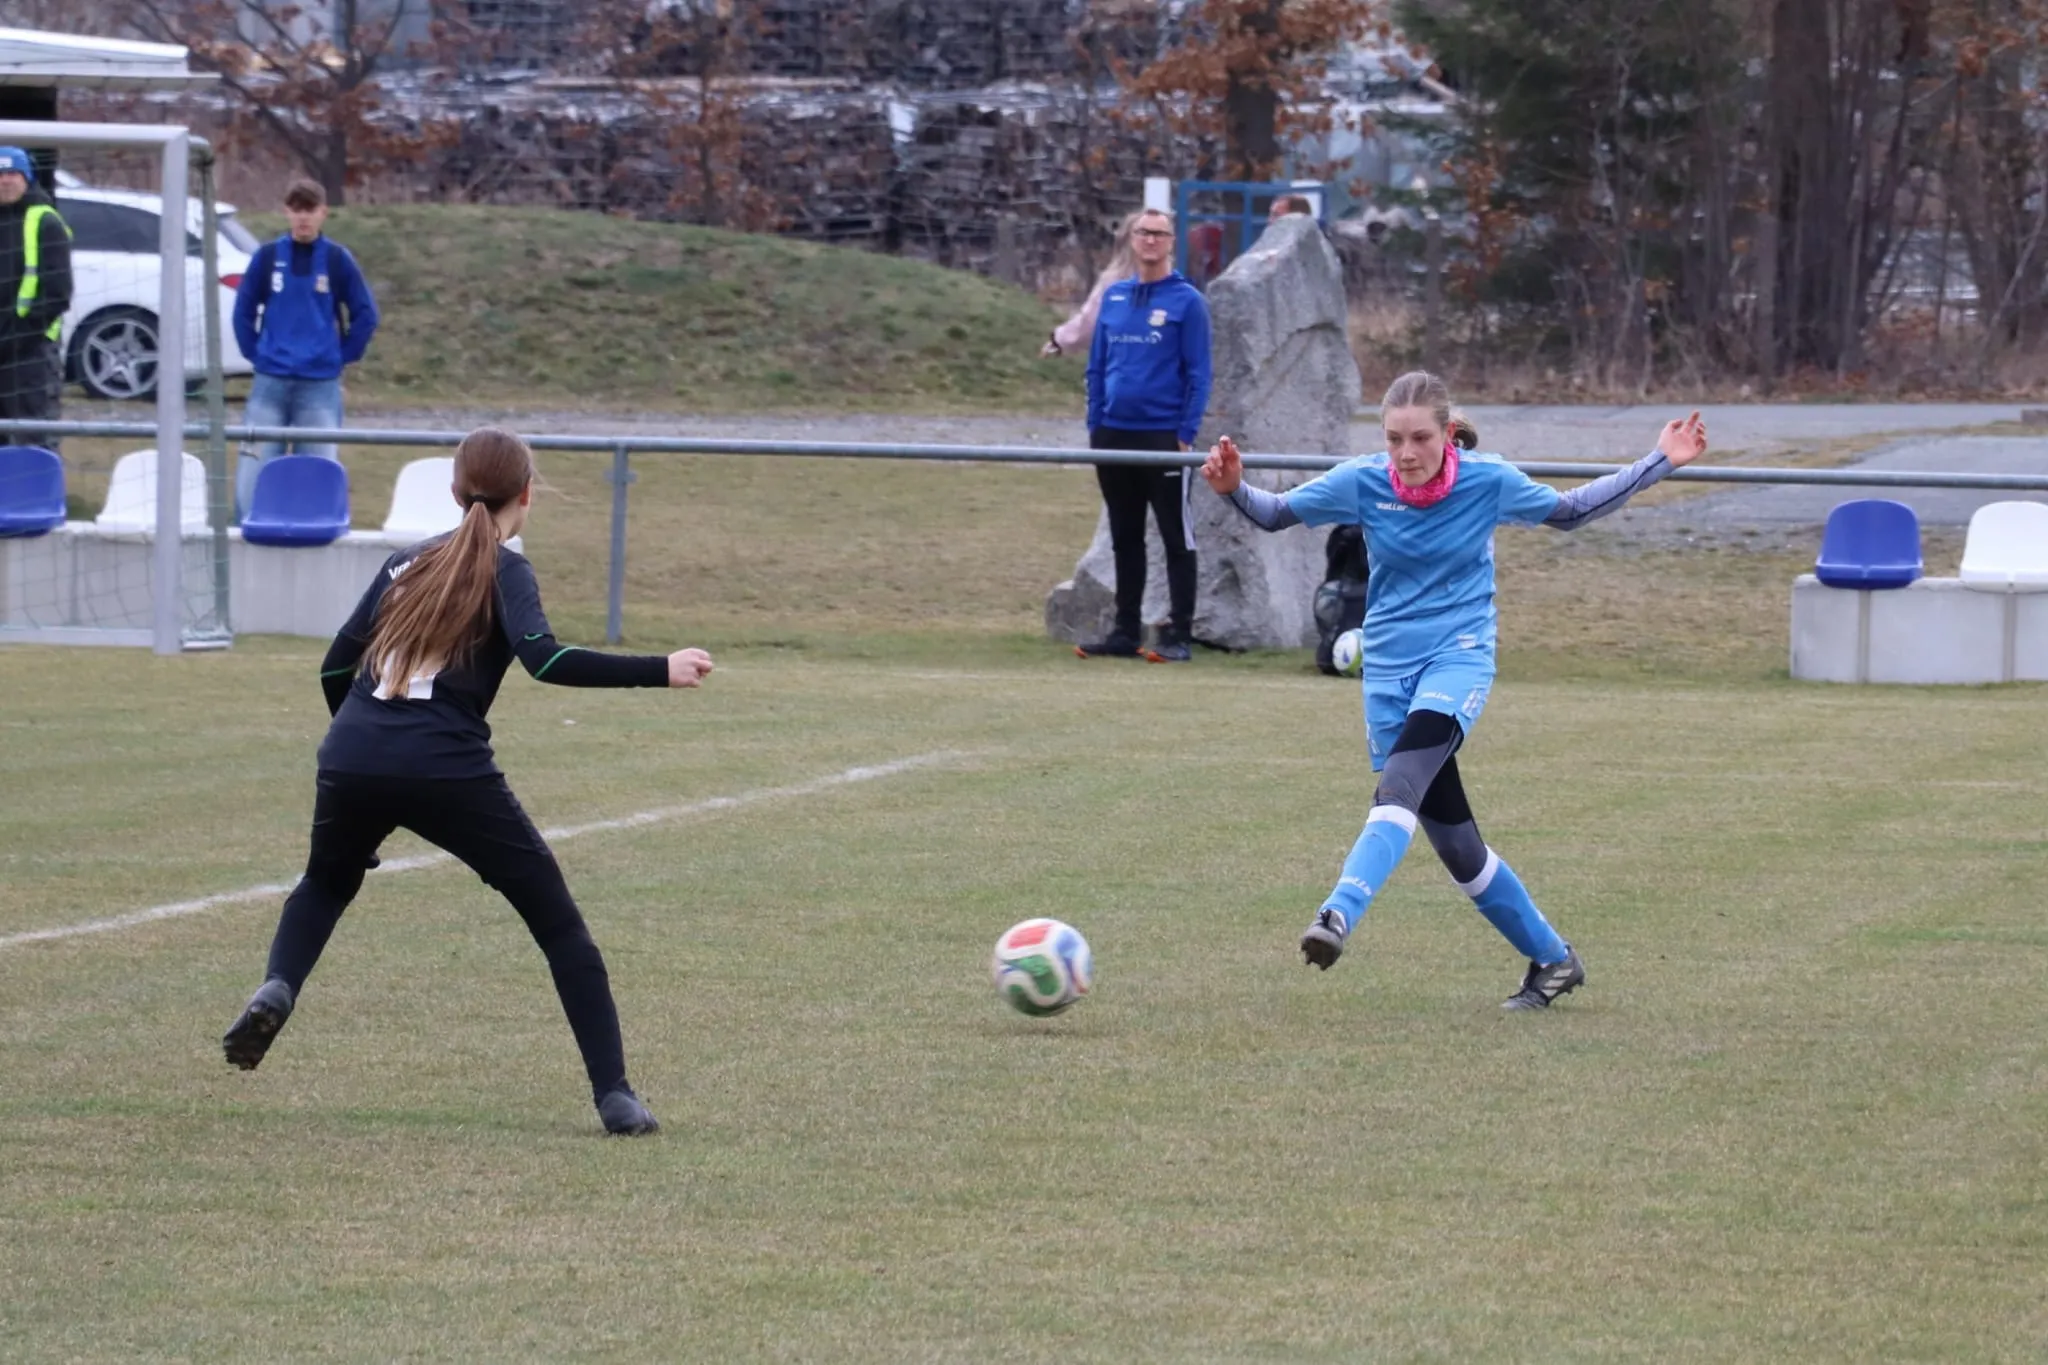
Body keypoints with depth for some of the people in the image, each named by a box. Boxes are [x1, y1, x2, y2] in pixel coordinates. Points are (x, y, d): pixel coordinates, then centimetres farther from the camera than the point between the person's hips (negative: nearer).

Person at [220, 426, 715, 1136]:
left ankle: (277, 989, 5)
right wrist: (658, 671, -14)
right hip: (448, 772, -5)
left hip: (351, 760, 5)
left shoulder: (406, 564, 19)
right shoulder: (504, 571, 4)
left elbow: (335, 668, 22)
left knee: (325, 885, 34)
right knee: (558, 923, 5)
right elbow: (544, 658, -15)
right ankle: (613, 1094, -3)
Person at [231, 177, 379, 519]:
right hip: (270, 383, 1)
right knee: (253, 468, -4)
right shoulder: (267, 257, 3)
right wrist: (255, 353, 5)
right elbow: (244, 310, 12)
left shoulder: (338, 260, 1)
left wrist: (344, 357, 3)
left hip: (321, 385, -1)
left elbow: (365, 315, 7)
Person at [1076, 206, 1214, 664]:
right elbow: (1097, 366, 14)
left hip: (1163, 435, -5)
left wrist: (1185, 435, -12)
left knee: (1177, 539, 0)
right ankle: (1125, 632, 17)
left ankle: (1179, 636, 2)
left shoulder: (1186, 301, -4)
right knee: (1125, 540, 11)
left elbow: (1198, 374, -6)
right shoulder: (1114, 297, 10)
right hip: (1114, 436, 5)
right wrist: (1095, 426, 7)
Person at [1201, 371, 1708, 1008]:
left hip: (1459, 657, -3)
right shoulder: (1362, 482, -7)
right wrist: (1234, 488, -19)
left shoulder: (1489, 481, -9)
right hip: (1388, 665, 3)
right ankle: (1551, 958, 23)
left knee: (1399, 785, -30)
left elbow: (1570, 510, 7)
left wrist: (1661, 462, 4)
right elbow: (1277, 513, 2)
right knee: (1452, 839, 6)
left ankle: (1340, 914, -44)